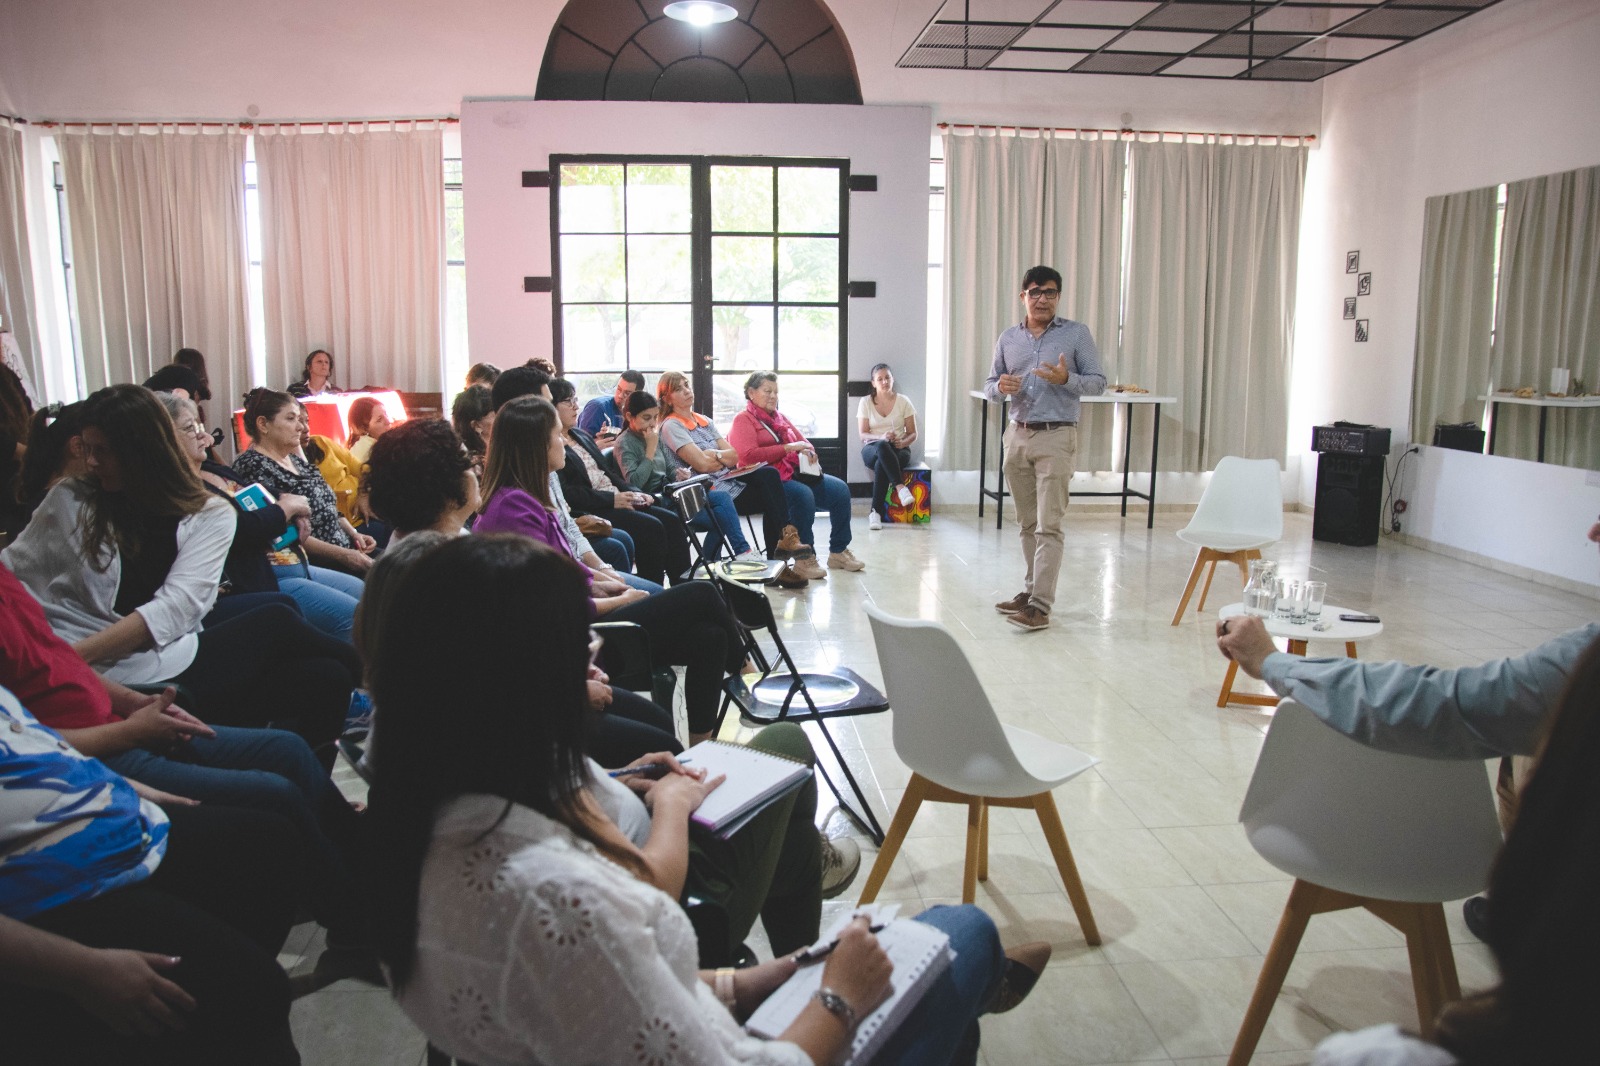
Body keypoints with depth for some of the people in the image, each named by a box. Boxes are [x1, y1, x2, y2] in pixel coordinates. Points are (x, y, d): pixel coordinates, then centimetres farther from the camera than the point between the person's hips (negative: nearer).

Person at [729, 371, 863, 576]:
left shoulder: (779, 417, 25)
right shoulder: (743, 419, 2)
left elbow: (803, 442, 30)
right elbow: (748, 455, -15)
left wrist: (808, 452, 3)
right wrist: (788, 447, -15)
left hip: (796, 473, 8)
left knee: (840, 490, -10)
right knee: (804, 495, -35)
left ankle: (838, 552, -2)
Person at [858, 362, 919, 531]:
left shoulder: (903, 402, 6)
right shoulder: (865, 402, 5)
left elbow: (913, 434, 7)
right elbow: (863, 434, 1)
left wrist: (904, 442, -16)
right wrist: (881, 437, -19)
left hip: (898, 449, 0)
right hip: (872, 448, 0)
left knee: (881, 464, -37)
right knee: (882, 447, -40)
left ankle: (876, 512, -35)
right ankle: (900, 487, -42)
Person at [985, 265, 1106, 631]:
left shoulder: (1077, 334, 0)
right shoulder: (1007, 339, 11)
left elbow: (1098, 382, 0)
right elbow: (989, 385, 14)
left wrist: (1066, 379, -19)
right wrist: (1000, 387, -10)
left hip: (1056, 438, -5)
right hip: (1017, 436, 5)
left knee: (1048, 526, -9)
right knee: (1027, 523, 12)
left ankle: (1040, 606, -11)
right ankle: (1032, 589, 23)